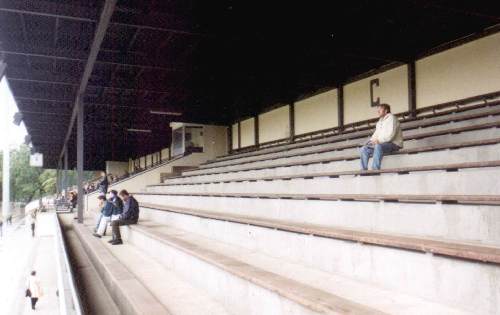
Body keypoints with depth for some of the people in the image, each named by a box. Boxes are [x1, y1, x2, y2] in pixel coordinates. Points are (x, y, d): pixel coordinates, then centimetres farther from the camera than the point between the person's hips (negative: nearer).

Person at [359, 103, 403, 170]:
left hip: (393, 144, -8)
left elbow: (390, 134, -18)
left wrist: (379, 140, -20)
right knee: (364, 149, -6)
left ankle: (375, 169, -42)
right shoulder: (380, 121, 21)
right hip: (381, 144, 8)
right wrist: (371, 141, -1)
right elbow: (376, 134, 19)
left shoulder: (391, 118, -5)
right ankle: (364, 170, -14)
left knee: (378, 146, -38)